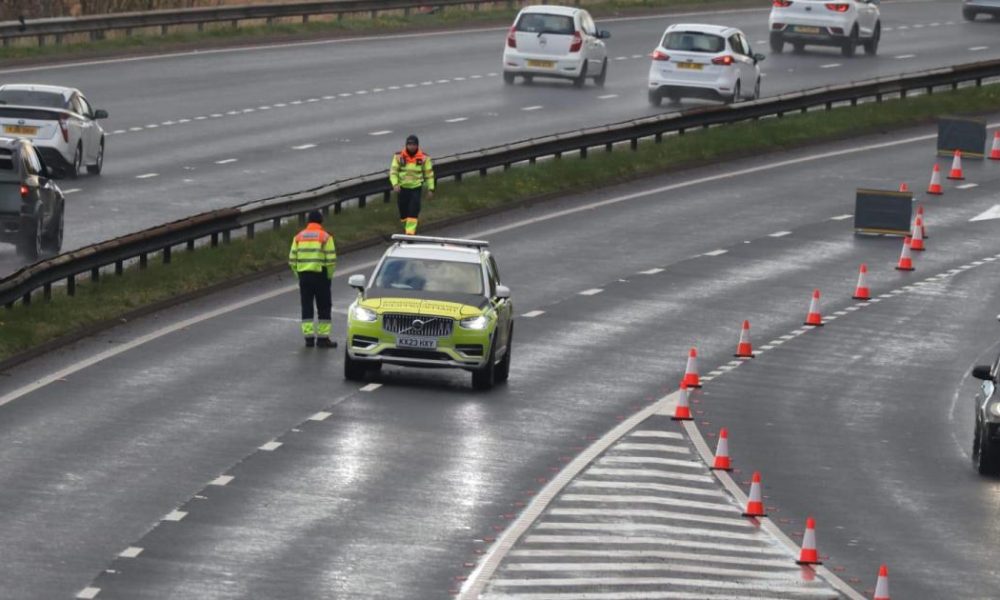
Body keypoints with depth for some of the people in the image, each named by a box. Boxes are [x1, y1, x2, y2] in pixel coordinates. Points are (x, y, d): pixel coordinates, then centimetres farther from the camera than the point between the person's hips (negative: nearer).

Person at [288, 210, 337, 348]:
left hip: (303, 275, 3)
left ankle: (309, 337, 5)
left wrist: (298, 274, 12)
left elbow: (292, 260, 2)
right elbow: (331, 260, -11)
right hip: (320, 275, -3)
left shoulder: (298, 237, 5)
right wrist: (329, 275, 3)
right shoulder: (325, 237, -6)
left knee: (306, 307, 8)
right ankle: (323, 338, 5)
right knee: (323, 307, 5)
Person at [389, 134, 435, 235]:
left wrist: (430, 189, 2)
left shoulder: (423, 158, -6)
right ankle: (406, 228, 35)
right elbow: (393, 171, -6)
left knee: (413, 211, -13)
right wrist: (395, 184, -22)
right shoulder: (399, 156, -8)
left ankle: (410, 233, -14)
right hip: (402, 188, 1)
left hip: (416, 188, -1)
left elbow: (429, 174, 3)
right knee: (403, 211, 12)